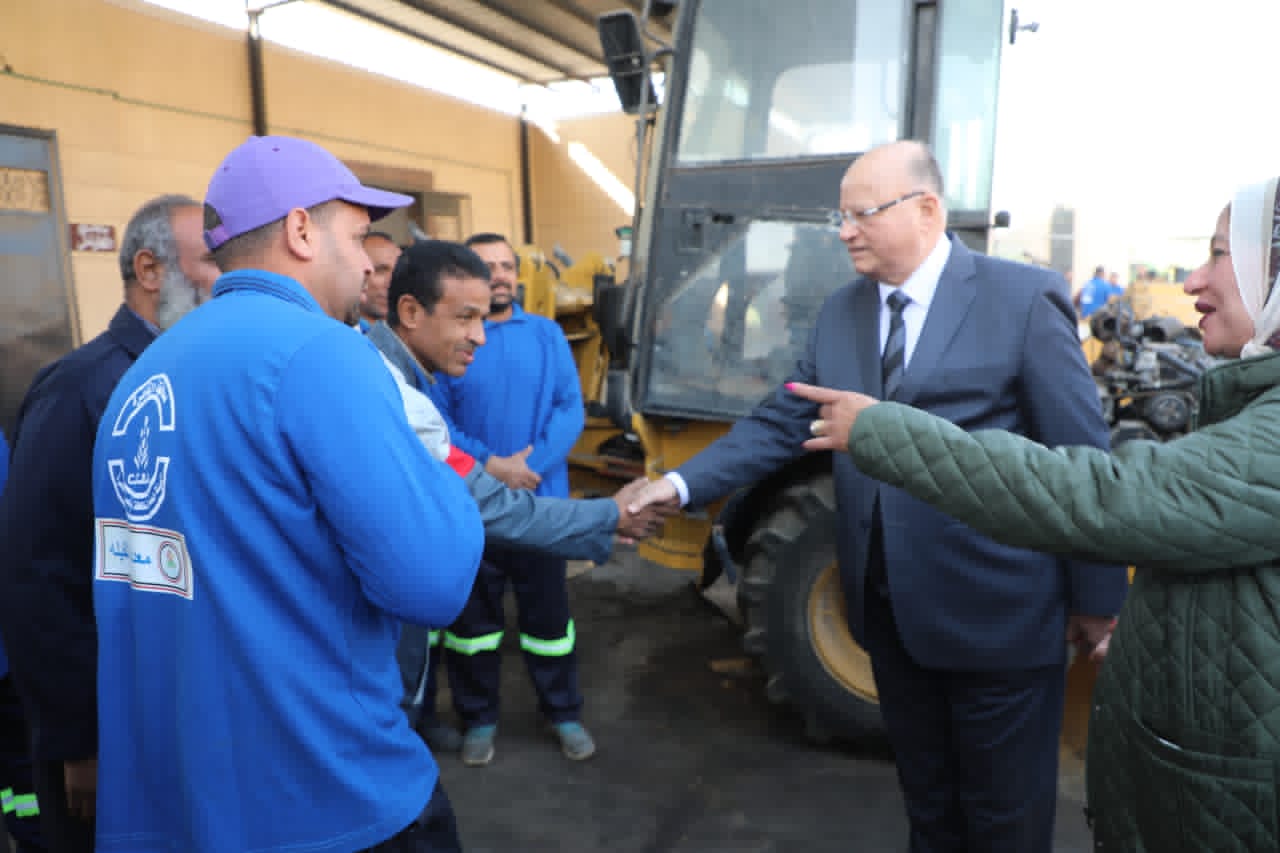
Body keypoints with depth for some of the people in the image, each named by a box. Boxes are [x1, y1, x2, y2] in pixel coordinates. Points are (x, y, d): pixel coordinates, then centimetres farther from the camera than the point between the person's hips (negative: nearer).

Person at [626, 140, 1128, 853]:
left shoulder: (1025, 299, -12)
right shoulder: (841, 313, 4)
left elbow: (1084, 459, -10)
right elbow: (780, 424, 1)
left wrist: (1097, 597, -5)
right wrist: (683, 484, -11)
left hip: (998, 615, -4)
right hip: (892, 608, 5)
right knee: (926, 792, 25)